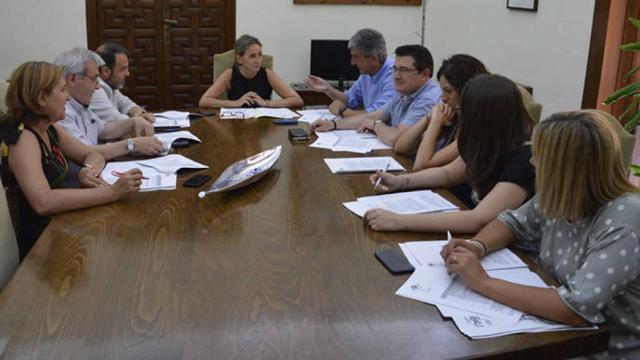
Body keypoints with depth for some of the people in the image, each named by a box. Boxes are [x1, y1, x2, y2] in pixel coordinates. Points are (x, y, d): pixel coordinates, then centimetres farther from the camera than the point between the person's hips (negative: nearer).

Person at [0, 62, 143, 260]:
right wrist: (112, 192, -37)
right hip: (36, 245, -7)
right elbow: (43, 202, -35)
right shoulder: (22, 138, -21)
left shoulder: (50, 129, 4)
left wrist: (89, 170, -13)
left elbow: (93, 155, 12)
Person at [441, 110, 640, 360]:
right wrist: (477, 247, -12)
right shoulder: (560, 196, -7)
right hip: (559, 334, 6)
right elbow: (514, 222, 9)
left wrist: (483, 283, -30)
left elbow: (576, 308, -35)